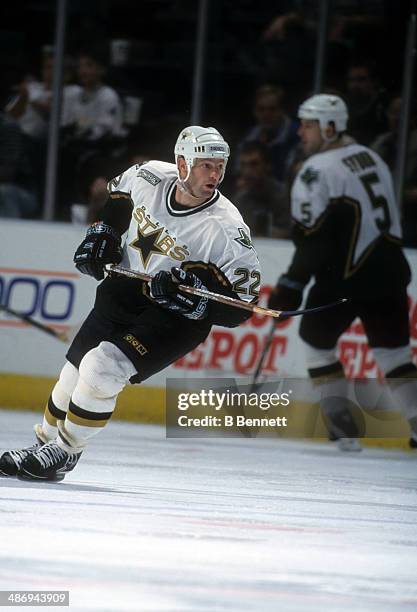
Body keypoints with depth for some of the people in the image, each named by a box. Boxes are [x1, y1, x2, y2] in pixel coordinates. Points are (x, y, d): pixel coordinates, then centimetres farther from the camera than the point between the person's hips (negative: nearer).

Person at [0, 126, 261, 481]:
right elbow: (119, 193, 16)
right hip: (126, 289, 5)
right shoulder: (151, 177, -11)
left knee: (102, 369, -21)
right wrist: (102, 233, 5)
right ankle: (45, 442, 30)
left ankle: (63, 453, -3)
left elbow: (240, 304, -20)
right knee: (76, 369, 6)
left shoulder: (225, 228, -24)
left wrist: (197, 291, -35)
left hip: (178, 317, -5)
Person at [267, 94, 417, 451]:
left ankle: (342, 423, 6)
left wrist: (292, 284, -11)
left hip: (345, 275, -6)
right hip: (388, 270, 6)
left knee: (316, 339, 12)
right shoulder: (371, 159, 14)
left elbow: (315, 238, -15)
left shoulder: (317, 170, -10)